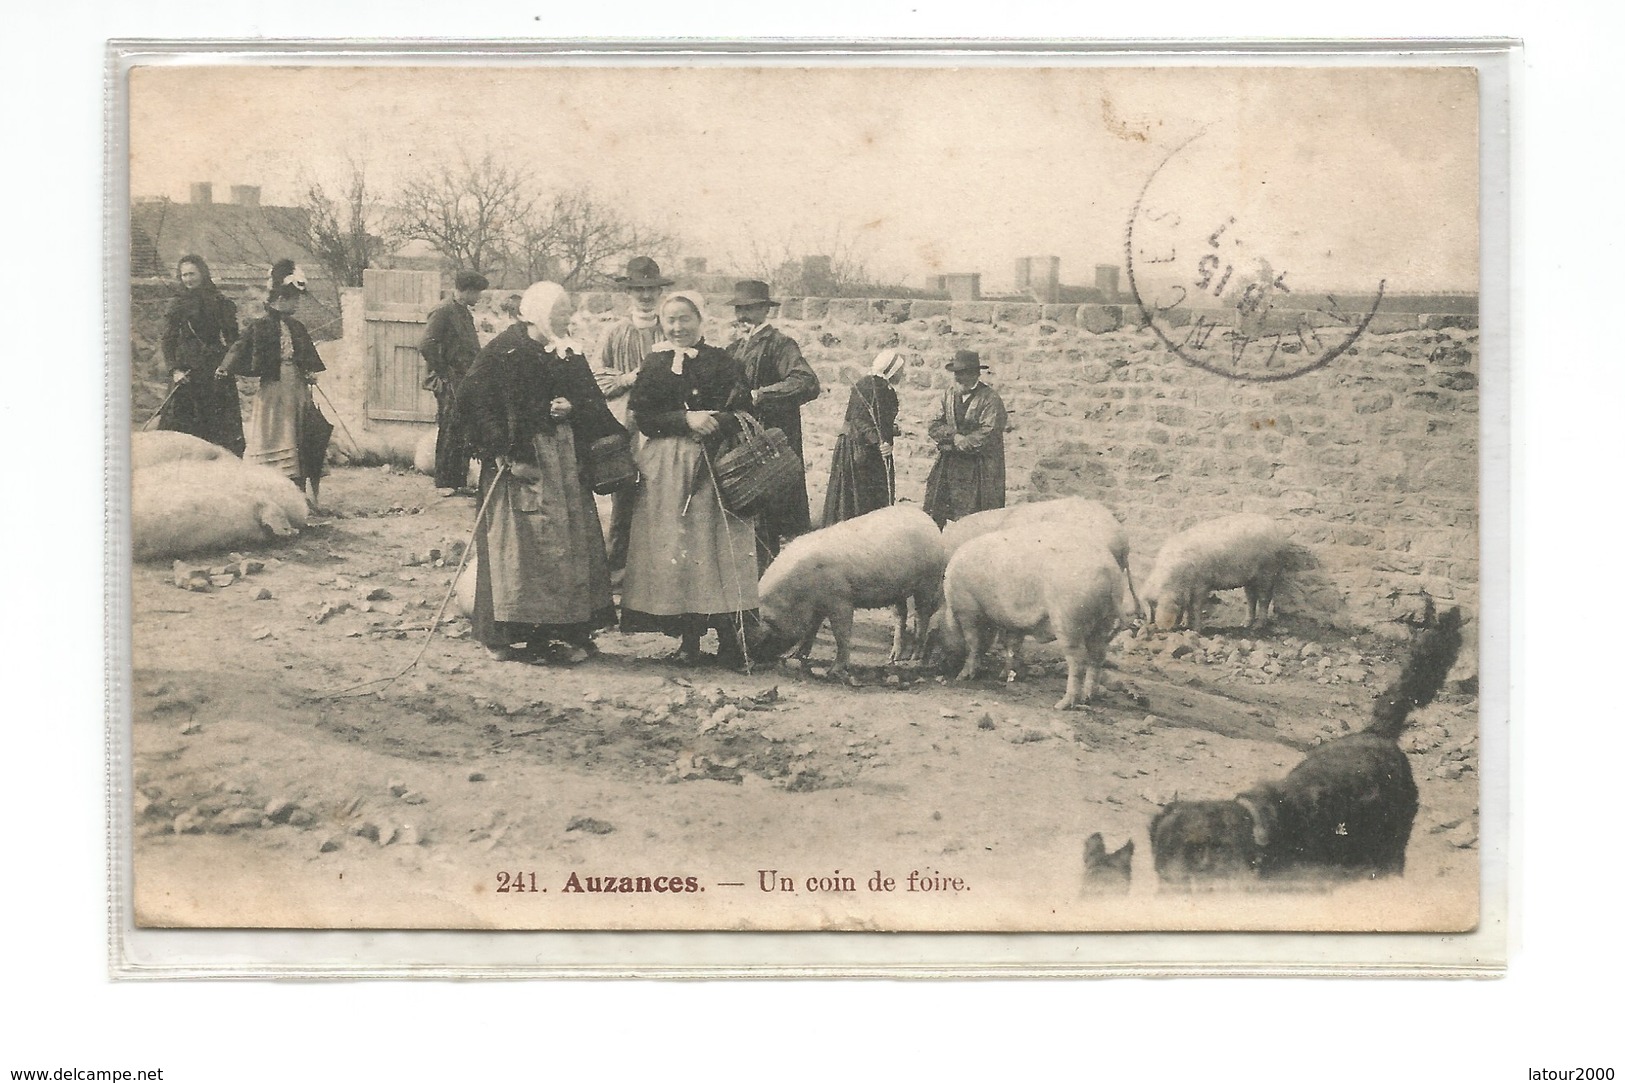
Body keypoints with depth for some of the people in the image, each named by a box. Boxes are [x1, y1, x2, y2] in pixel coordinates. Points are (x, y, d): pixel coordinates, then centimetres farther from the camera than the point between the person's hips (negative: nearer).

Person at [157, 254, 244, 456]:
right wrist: (174, 369, -9)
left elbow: (233, 340, 8)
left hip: (216, 369, 1)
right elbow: (168, 341, 4)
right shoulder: (177, 305, 7)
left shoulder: (220, 303, 8)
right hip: (186, 369, -1)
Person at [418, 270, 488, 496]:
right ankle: (444, 483, 4)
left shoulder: (466, 314, 15)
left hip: (467, 382, 8)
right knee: (449, 432, -3)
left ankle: (460, 481, 17)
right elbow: (426, 345, -21)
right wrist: (441, 372, -15)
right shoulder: (444, 313, -12)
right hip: (451, 384, -8)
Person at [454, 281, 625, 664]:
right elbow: (473, 403, -13)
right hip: (519, 462, -7)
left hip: (564, 463, 7)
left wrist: (572, 409, -10)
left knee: (572, 542, 5)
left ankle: (571, 631, 11)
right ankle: (510, 636, 1)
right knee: (518, 544, -4)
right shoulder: (505, 353, -8)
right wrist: (505, 454, -19)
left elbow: (594, 406, 14)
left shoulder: (570, 355, 11)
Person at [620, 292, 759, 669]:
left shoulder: (722, 363, 6)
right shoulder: (653, 365, 9)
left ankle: (729, 635, -4)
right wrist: (686, 420, -13)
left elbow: (741, 414, 0)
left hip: (715, 465, -1)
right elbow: (642, 417, 0)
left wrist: (713, 423, -19)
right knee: (673, 544, -1)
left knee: (719, 545, -7)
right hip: (666, 466, 2)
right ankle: (687, 638, 5)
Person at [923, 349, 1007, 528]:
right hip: (947, 465, 6)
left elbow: (987, 435, -16)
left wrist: (961, 444, -11)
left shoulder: (990, 399, -8)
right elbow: (933, 427, 7)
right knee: (933, 514, 2)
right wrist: (954, 436, -11)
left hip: (978, 471, -6)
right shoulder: (948, 395, 12)